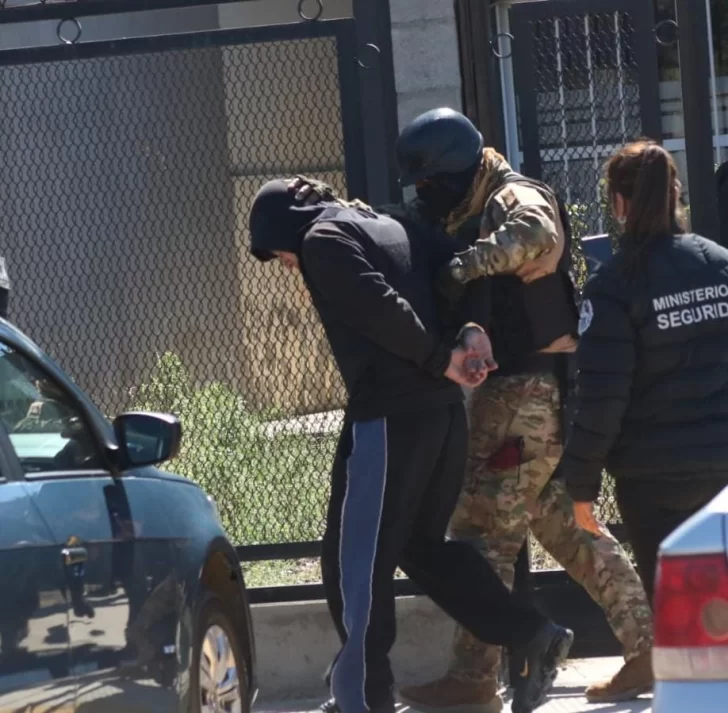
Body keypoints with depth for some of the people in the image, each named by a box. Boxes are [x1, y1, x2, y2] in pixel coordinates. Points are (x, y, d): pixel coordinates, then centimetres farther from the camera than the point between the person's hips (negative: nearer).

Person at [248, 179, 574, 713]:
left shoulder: (324, 239, -3)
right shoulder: (386, 228, 24)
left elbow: (380, 308, -17)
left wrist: (441, 361, -9)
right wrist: (469, 342, 4)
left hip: (389, 415, -9)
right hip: (444, 410, 9)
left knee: (355, 559, 1)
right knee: (422, 545, 20)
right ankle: (534, 635, 13)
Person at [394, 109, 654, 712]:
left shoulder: (517, 199, -10)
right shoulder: (475, 215, 21)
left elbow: (536, 234, -33)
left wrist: (474, 260, -41)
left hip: (529, 391, -10)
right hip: (523, 391, 10)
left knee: (484, 530, -8)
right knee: (564, 525, 13)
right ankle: (648, 649, 15)